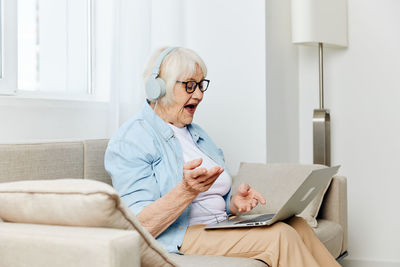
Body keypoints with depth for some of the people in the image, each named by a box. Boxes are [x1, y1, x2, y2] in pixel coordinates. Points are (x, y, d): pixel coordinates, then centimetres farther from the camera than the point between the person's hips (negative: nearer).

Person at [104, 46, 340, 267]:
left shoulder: (196, 133, 20)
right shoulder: (130, 141, -8)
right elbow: (140, 226, -18)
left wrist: (234, 203, 0)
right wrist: (186, 191, -33)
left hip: (222, 228, 8)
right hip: (180, 239, -8)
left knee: (297, 225, -18)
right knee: (279, 236, -26)